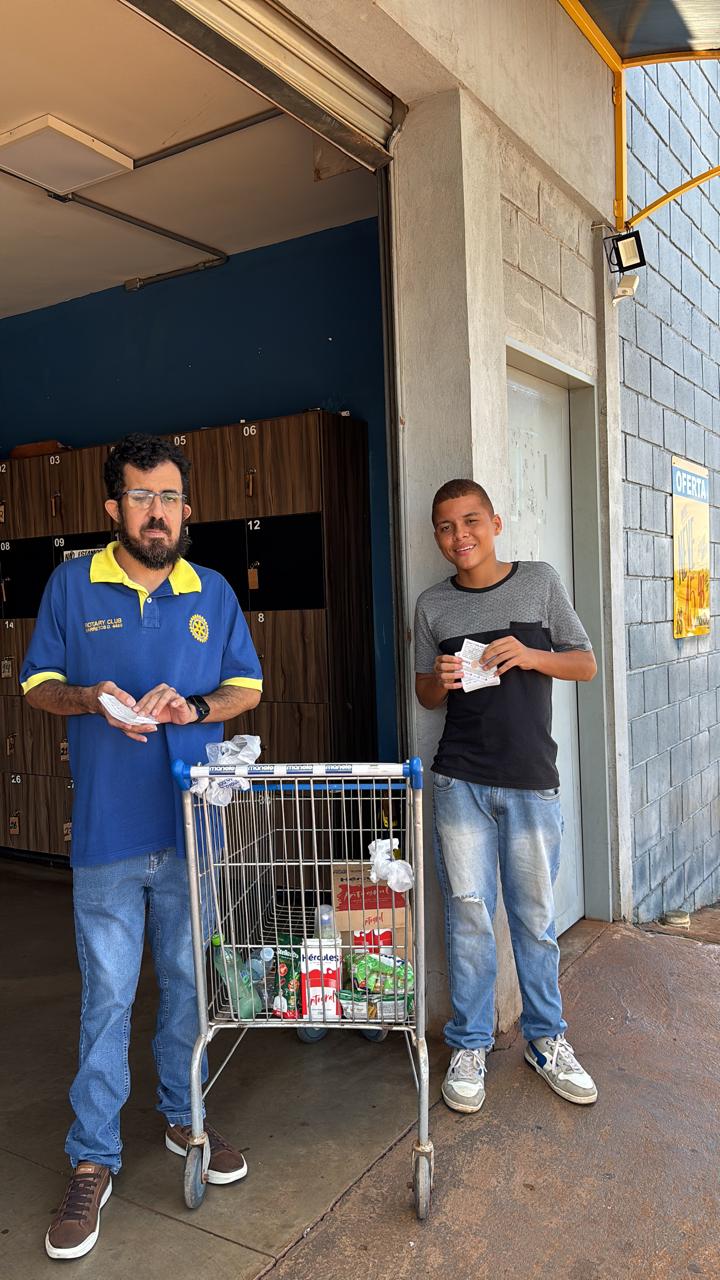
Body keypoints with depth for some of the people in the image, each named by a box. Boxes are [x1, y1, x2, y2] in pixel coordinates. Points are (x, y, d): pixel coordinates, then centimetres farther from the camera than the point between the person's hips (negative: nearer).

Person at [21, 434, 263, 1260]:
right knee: (107, 998, 6)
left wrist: (194, 708, -11)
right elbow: (36, 685, 5)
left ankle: (183, 1116, 36)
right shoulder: (72, 585, 1)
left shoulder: (212, 593, 6)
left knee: (188, 984, 15)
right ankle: (93, 1160, 23)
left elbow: (248, 687, 9)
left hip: (194, 826, 2)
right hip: (107, 832, -2)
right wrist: (90, 699, -16)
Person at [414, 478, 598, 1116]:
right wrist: (440, 681, -9)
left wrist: (531, 655, -13)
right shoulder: (433, 605, 6)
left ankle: (546, 1039, 29)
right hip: (461, 783, 1)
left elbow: (586, 664, 5)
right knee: (469, 915, 5)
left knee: (535, 917, 9)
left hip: (532, 782, 0)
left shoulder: (540, 581, 3)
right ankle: (470, 1045, 22)